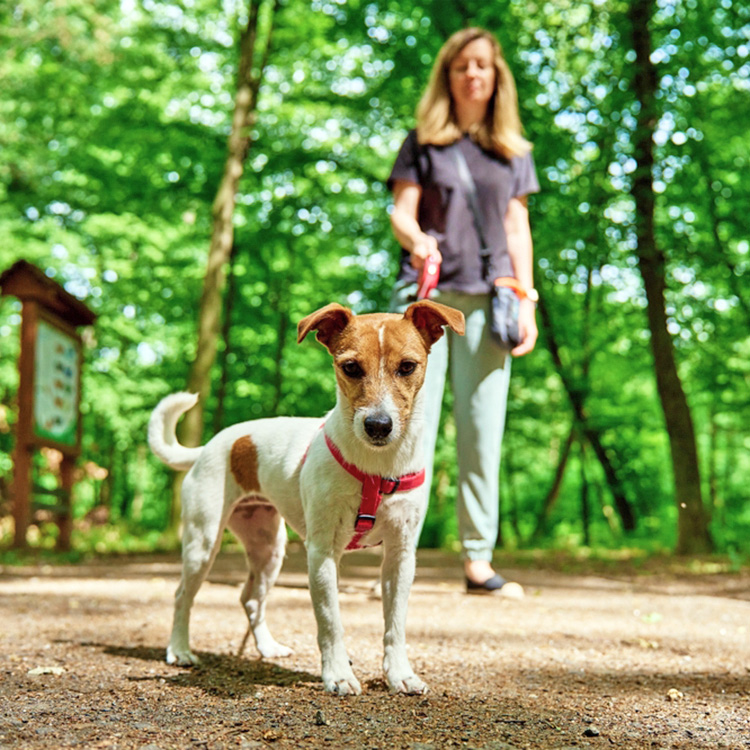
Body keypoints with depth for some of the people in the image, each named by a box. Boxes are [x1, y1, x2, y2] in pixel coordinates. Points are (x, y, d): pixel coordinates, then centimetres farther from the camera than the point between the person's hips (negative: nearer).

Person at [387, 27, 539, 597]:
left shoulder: (514, 151, 18)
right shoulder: (422, 143, 13)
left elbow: (517, 231, 15)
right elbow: (401, 212, 4)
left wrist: (527, 303, 6)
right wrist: (416, 240, -19)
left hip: (487, 299, 2)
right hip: (426, 293, -1)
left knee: (482, 427, -2)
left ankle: (479, 559, 2)